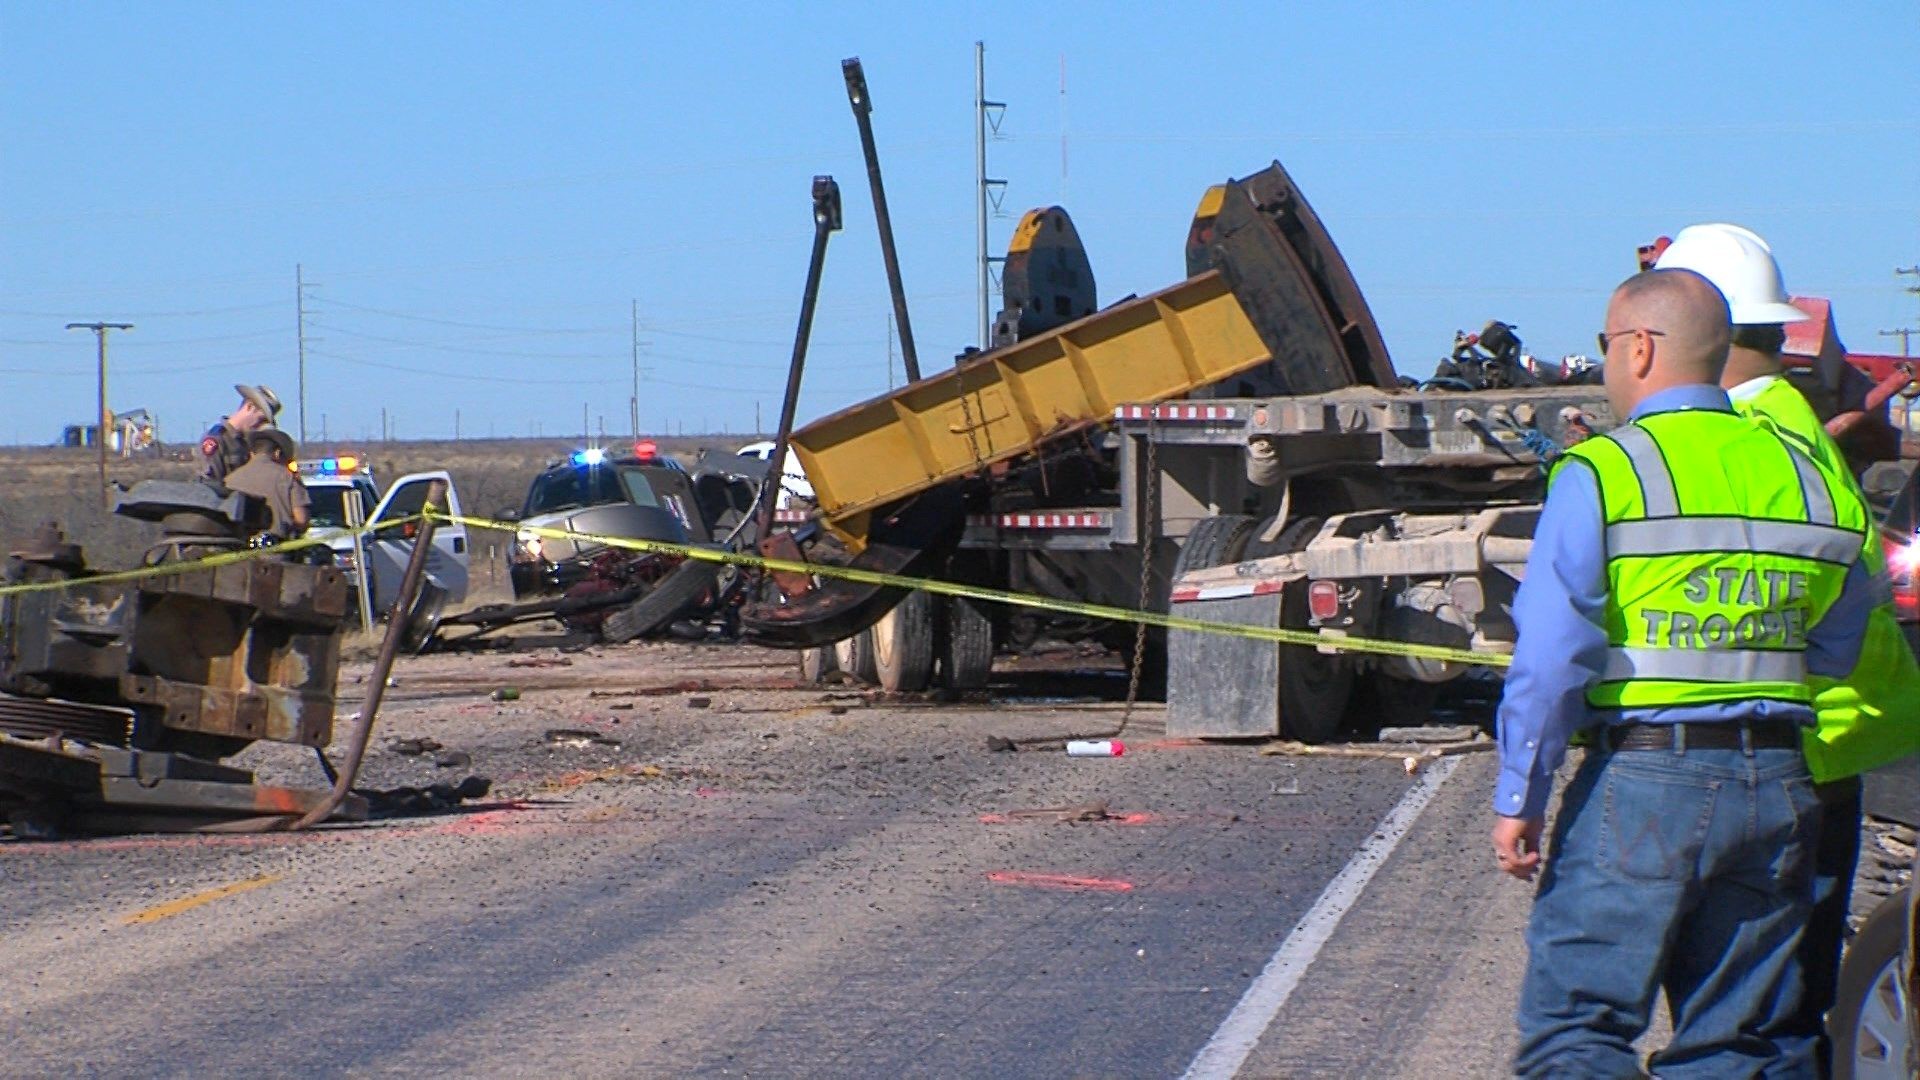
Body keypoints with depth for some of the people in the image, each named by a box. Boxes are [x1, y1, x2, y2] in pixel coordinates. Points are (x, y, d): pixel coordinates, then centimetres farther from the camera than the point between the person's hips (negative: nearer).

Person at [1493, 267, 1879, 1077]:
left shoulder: (1602, 473, -7)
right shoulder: (1806, 477, 10)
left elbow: (1551, 659, -11)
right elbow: (1834, 654, 15)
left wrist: (1519, 798, -6)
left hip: (1641, 778, -5)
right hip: (1777, 789, 5)